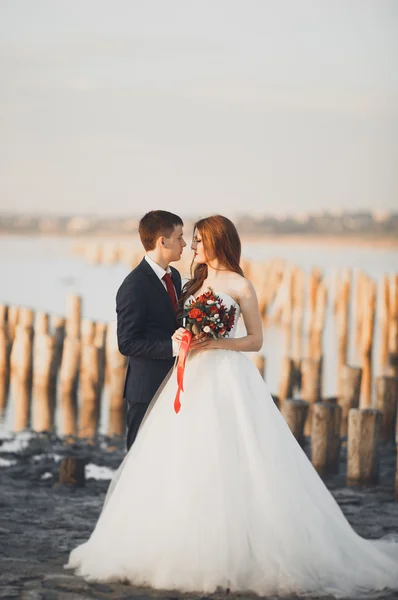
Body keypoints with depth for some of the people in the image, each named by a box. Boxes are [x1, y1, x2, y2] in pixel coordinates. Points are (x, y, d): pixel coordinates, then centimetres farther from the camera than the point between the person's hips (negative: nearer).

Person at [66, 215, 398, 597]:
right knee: (184, 466, 1)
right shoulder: (195, 284, 16)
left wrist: (215, 343, -15)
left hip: (227, 379, -6)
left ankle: (241, 553, -3)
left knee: (228, 468, -10)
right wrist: (181, 339, -2)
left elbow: (256, 340, -2)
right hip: (192, 380, 7)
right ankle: (189, 551, 5)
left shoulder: (240, 286, -2)